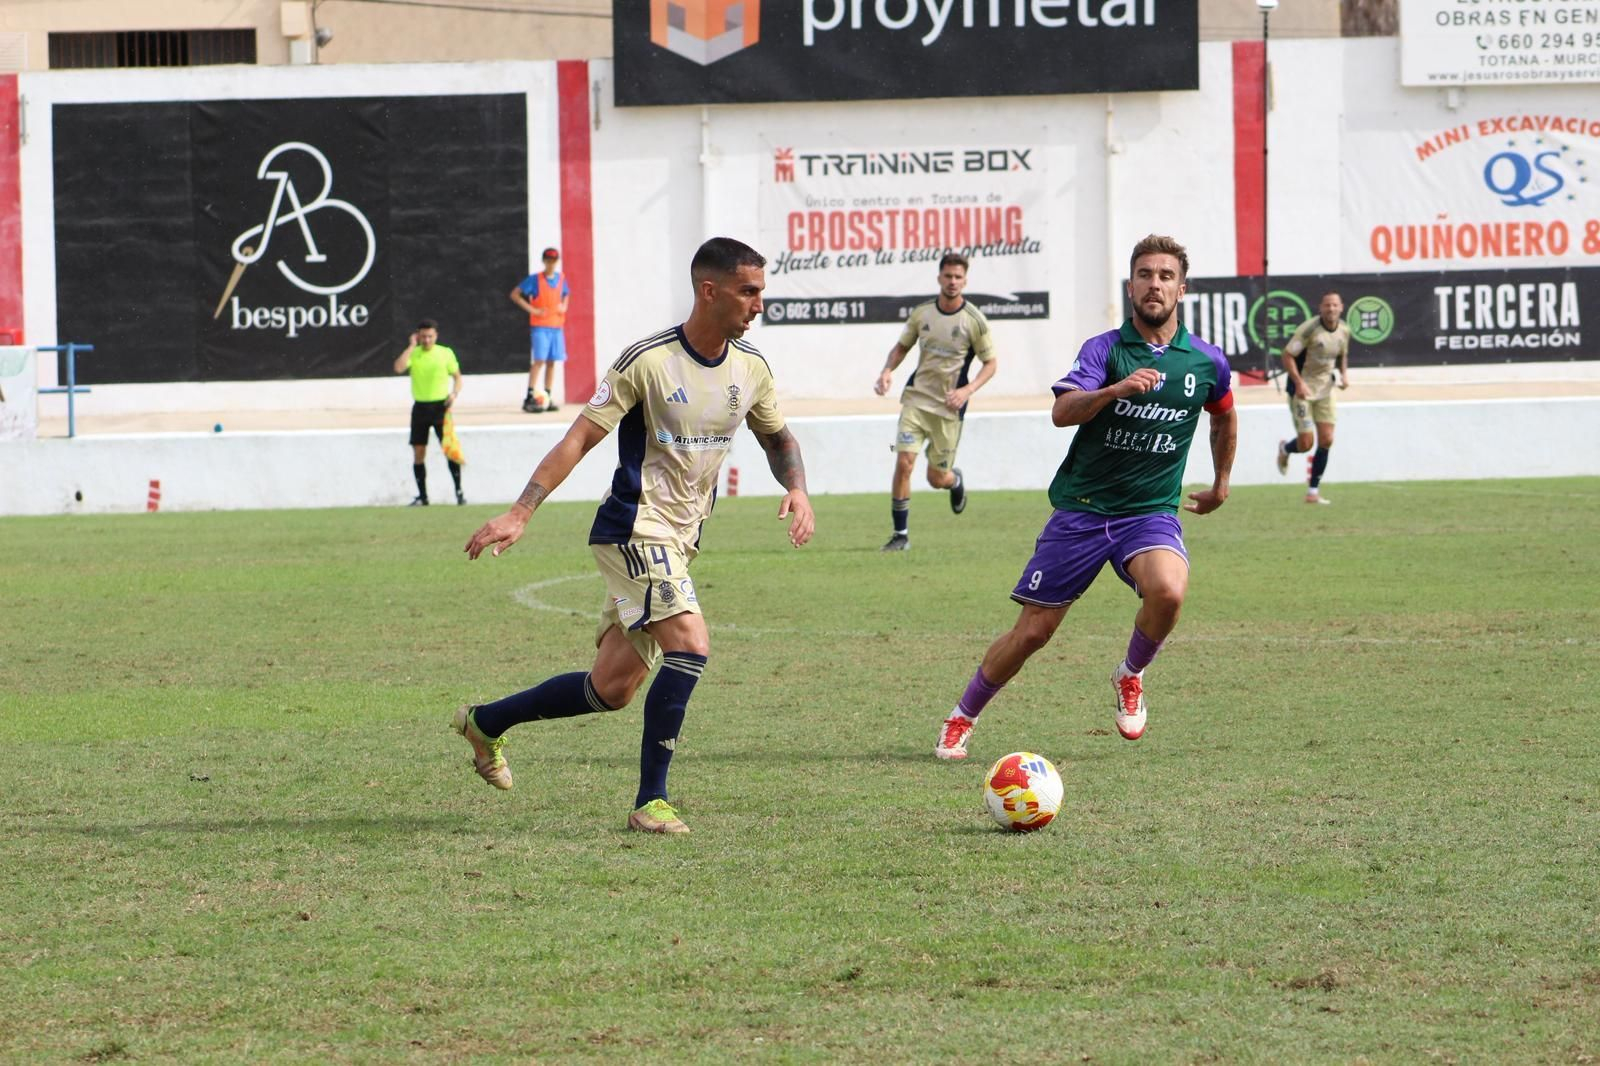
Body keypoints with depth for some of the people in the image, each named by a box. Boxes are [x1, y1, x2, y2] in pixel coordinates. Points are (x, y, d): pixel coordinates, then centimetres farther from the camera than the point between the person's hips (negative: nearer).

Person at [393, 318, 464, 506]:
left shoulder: (445, 353, 1)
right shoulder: (413, 353, 3)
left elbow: (457, 376, 8)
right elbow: (399, 368, -15)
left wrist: (454, 393, -11)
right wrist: (411, 346, -11)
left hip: (440, 406, -2)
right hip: (420, 407, 2)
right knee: (418, 453, 2)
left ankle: (459, 492, -1)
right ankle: (422, 496, 11)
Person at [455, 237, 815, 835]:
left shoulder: (750, 369, 4)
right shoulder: (648, 361, -15)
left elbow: (777, 437, 22)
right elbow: (580, 439, -12)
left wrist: (797, 489, 1)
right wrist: (520, 514, -19)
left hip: (678, 544, 7)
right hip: (633, 531, -7)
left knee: (610, 689, 8)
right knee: (690, 646, -25)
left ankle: (484, 723, 29)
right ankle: (650, 802, -18)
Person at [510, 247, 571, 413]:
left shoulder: (561, 279, 10)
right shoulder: (535, 279, -5)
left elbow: (565, 295, 29)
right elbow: (515, 295, -4)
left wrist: (564, 306, 7)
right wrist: (532, 310, -11)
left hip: (557, 326, 5)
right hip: (539, 326, -5)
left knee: (552, 362, 5)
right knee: (539, 360, -13)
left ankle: (547, 398, 10)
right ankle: (529, 398, -13)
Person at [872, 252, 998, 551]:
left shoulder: (974, 321, -7)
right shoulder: (921, 313, 1)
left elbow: (990, 363, 1)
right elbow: (901, 346, 16)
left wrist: (968, 390, -15)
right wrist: (887, 370, -4)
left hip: (949, 407, -2)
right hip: (916, 399, 2)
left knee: (937, 478, 4)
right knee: (903, 463, -14)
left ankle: (956, 480, 43)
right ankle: (901, 534, -3)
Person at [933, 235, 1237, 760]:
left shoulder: (1207, 362, 2)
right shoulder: (1105, 348, -7)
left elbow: (1224, 417, 25)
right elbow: (1062, 411, -24)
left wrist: (1221, 484, 31)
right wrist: (1116, 390, -40)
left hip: (1151, 511, 1)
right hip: (1082, 507, -1)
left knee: (1168, 590, -31)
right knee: (1033, 630, -1)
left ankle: (1130, 676, -1)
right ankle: (960, 720, 21)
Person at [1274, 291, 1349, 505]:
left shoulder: (1344, 331, 0)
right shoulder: (1309, 328, -20)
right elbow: (1287, 355, -16)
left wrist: (1344, 374, -1)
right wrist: (1299, 383, -26)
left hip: (1325, 390, 5)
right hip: (1302, 389, -5)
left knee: (1326, 440, -3)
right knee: (1305, 444, -7)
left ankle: (1313, 492, 7)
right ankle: (1285, 449, 32)